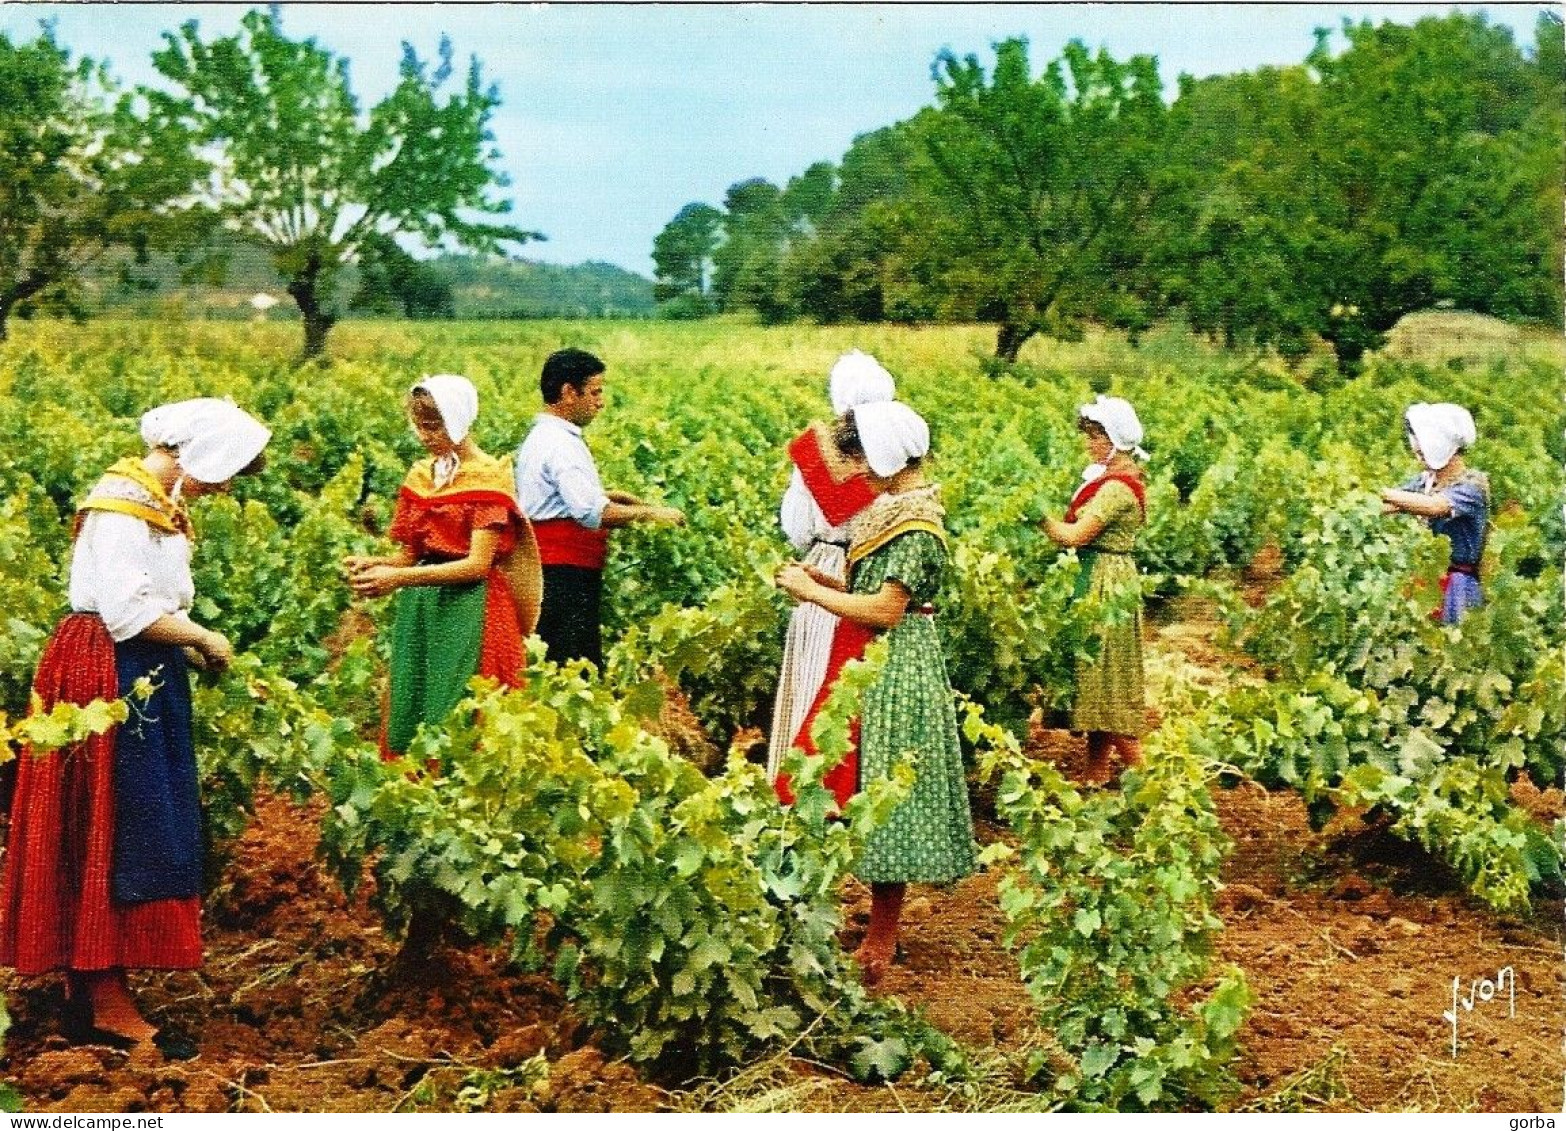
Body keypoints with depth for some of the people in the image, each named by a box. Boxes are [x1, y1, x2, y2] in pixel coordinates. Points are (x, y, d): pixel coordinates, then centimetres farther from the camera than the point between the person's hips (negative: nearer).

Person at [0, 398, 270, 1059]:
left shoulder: (156, 502, 14)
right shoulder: (122, 501, -16)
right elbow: (127, 609, -22)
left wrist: (190, 647, 2)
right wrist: (204, 639, -11)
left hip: (141, 678, 10)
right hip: (109, 677, -10)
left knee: (132, 825, 12)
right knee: (114, 830, -5)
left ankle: (83, 980, 20)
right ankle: (106, 1005, 1)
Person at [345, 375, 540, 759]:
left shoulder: (488, 477, -8)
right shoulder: (420, 476, 11)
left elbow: (477, 564, -15)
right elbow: (409, 553, 13)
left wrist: (400, 578, -21)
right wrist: (372, 564, -9)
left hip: (469, 609, -6)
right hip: (419, 608, 6)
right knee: (410, 706, 6)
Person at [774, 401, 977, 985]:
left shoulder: (915, 524, -18)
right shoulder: (892, 509, 11)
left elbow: (885, 611, -22)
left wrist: (812, 591, -14)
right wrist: (817, 580, 3)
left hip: (896, 671, -10)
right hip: (873, 668, 10)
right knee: (868, 787, 13)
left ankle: (882, 940, 7)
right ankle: (881, 923, 24)